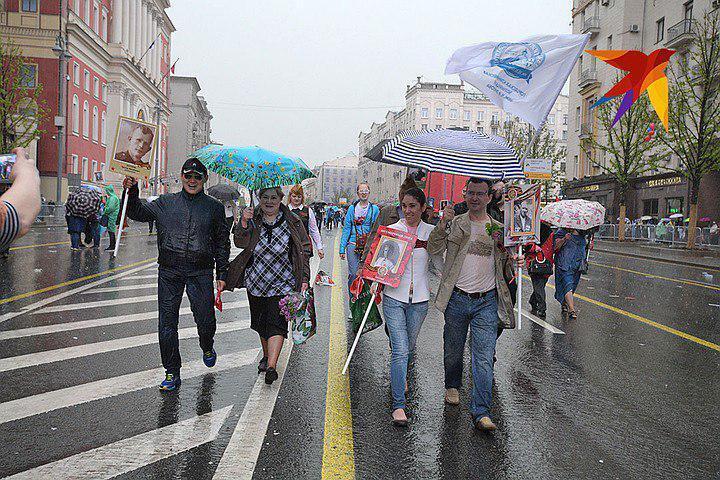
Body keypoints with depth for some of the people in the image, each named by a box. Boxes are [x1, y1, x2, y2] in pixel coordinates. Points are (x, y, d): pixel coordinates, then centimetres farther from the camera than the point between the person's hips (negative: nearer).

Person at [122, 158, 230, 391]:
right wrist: (132, 192, -12)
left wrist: (221, 274, 6)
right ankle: (172, 372, 15)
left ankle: (207, 347, 35)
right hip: (169, 271, 1)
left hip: (200, 272, -1)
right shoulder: (166, 203, 10)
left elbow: (222, 243, 10)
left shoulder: (214, 207, 8)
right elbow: (138, 212, 6)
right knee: (167, 322, 2)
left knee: (205, 320, -1)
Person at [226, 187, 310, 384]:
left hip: (283, 284, -3)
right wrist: (243, 224, -28)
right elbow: (240, 243, -10)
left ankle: (271, 366, -15)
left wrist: (304, 279, -5)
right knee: (260, 323, 16)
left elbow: (304, 251, 1)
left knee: (276, 323, -11)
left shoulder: (293, 222, -2)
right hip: (256, 282, 3)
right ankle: (266, 356, 36)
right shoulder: (253, 220, 2)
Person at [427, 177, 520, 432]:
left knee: (484, 358, -6)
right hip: (457, 298, 0)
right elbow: (433, 249, -8)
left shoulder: (499, 229, 8)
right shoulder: (454, 223, 4)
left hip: (487, 301, 0)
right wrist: (442, 224, -21)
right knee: (453, 350, 16)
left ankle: (481, 412, -2)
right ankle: (452, 386, 43)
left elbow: (504, 266, 14)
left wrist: (513, 261, -8)